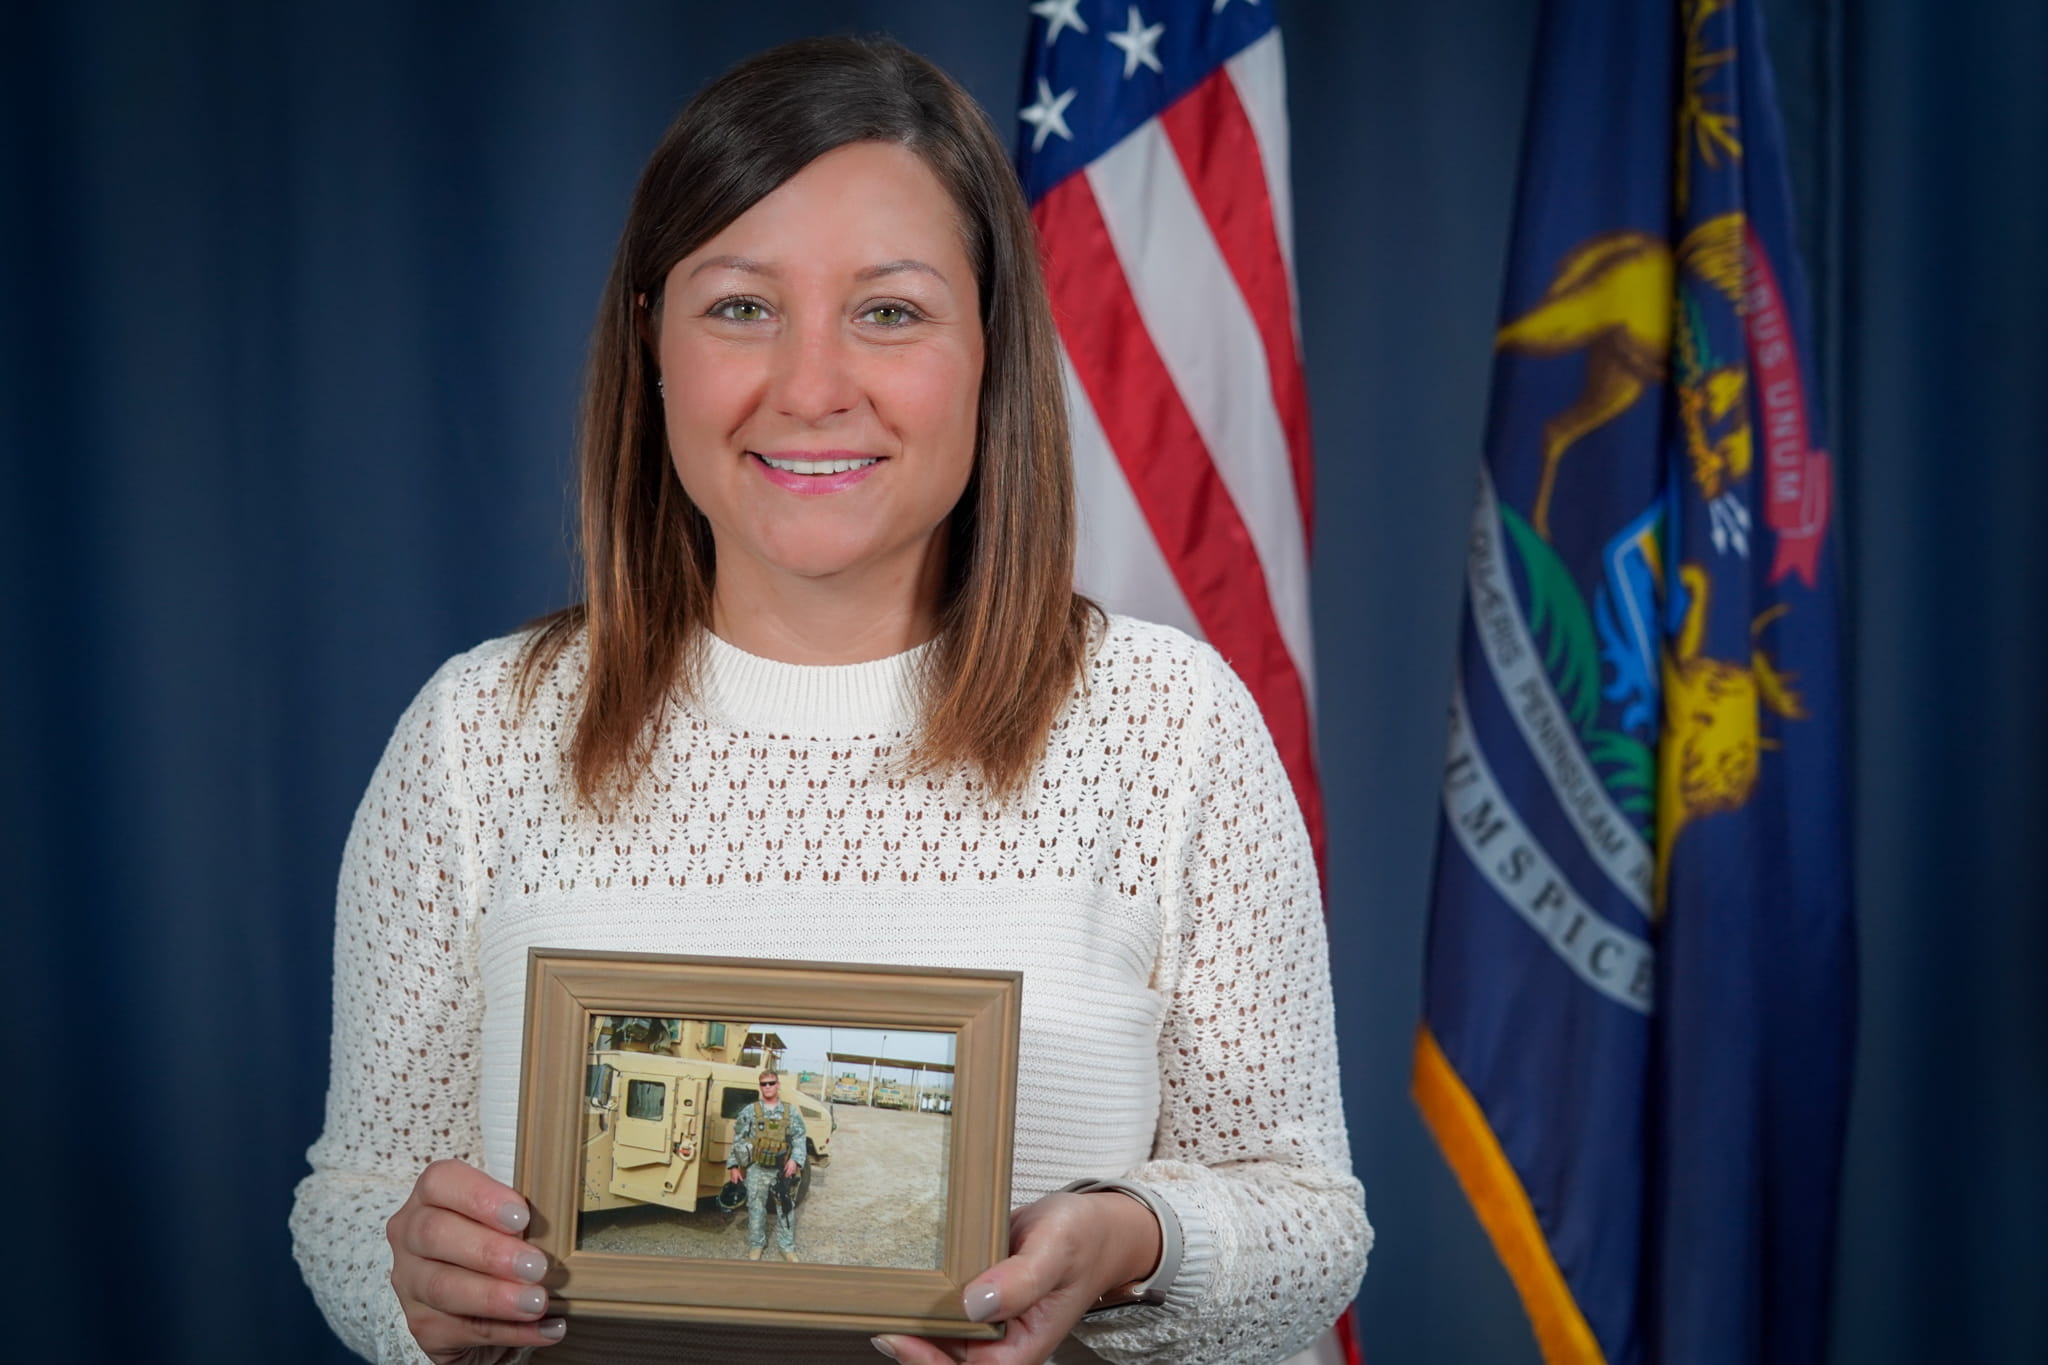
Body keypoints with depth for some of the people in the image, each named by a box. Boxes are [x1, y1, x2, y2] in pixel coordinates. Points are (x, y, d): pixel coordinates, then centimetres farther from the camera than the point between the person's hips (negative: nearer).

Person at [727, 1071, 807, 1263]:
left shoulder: (791, 1112, 5)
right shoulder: (750, 1112, 1)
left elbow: (799, 1139, 4)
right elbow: (738, 1140, 3)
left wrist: (795, 1160, -11)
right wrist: (733, 1166, -1)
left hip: (782, 1170, 1)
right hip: (757, 1169, -1)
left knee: (786, 1208, 5)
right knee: (756, 1207, 4)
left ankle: (787, 1246, 16)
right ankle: (756, 1245, 18)